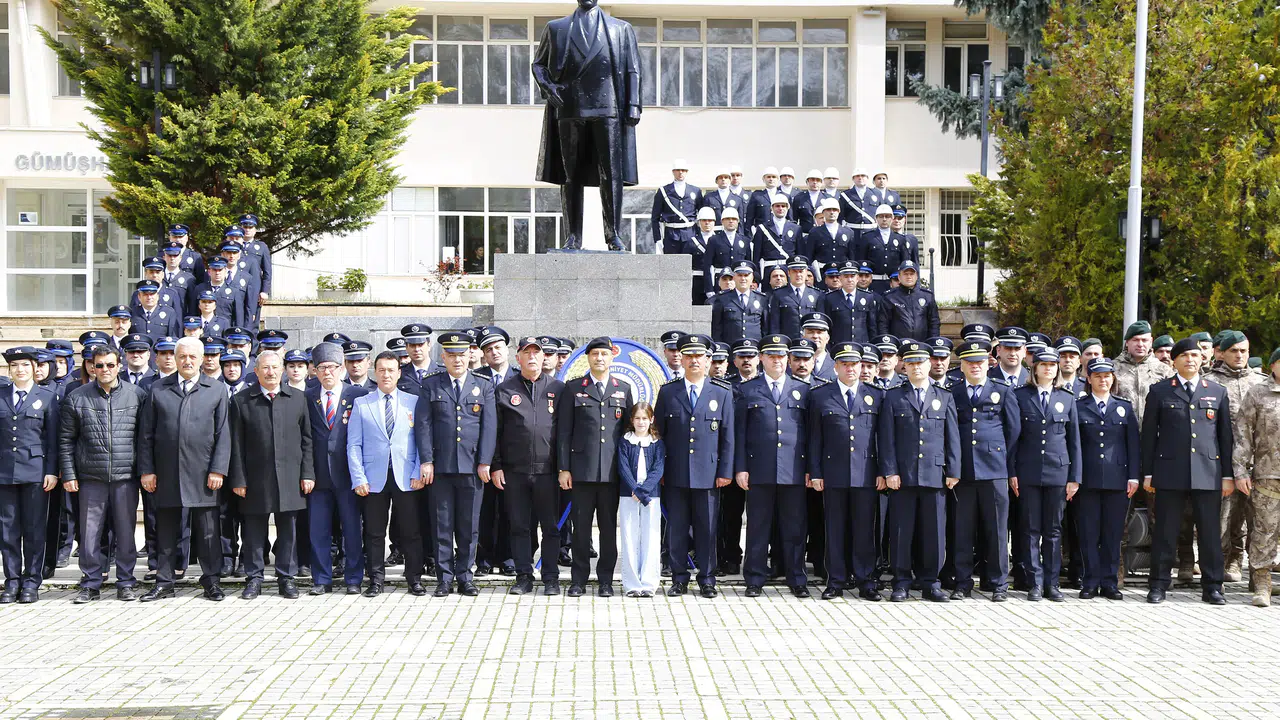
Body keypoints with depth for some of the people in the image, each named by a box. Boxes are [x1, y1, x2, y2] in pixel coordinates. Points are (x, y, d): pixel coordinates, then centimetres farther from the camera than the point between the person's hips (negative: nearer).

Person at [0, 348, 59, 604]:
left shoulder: (48, 396, 4)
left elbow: (53, 437, 2)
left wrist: (52, 471, -4)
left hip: (35, 471, -2)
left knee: (34, 529, 1)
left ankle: (31, 582, 9)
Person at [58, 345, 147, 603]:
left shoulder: (136, 395, 3)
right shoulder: (76, 397, 4)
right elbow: (66, 440, 6)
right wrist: (68, 475, 0)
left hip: (126, 476, 0)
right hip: (91, 478, 0)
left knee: (126, 532, 5)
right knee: (90, 533, 4)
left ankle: (126, 583, 15)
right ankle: (91, 584, 14)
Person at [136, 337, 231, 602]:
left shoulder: (216, 391, 6)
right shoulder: (158, 391, 9)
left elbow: (223, 434, 3)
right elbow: (146, 434, 8)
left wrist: (218, 470, -5)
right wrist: (146, 470, 1)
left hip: (203, 475, -1)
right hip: (166, 474, 1)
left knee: (208, 531, 2)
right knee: (166, 531, 7)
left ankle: (211, 580, 13)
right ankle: (164, 582, 16)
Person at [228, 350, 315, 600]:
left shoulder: (298, 399, 8)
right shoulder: (241, 400, 3)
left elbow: (306, 439, 8)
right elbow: (237, 445, 1)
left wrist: (307, 474, 2)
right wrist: (238, 479, -4)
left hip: (290, 477, 1)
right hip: (255, 478, -1)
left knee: (288, 530, 6)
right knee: (254, 530, 5)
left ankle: (286, 577, 16)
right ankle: (254, 578, 16)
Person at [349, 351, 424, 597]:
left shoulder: (413, 402, 9)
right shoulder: (361, 403, 9)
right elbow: (354, 445, 5)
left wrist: (418, 473, -4)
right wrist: (358, 479, -4)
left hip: (407, 478, 0)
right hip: (374, 478, 0)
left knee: (411, 531, 1)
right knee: (374, 532, 4)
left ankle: (415, 579, 11)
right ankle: (376, 580, 14)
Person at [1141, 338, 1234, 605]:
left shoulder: (1218, 392, 12)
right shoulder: (1159, 391, 7)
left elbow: (1225, 435, 12)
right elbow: (1149, 433, 6)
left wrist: (1228, 474, 7)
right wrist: (1148, 473, 1)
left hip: (1208, 473, 1)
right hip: (1170, 472, -1)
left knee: (1210, 532, 3)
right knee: (1165, 531, 2)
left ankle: (1212, 586, 13)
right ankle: (1159, 585, 10)